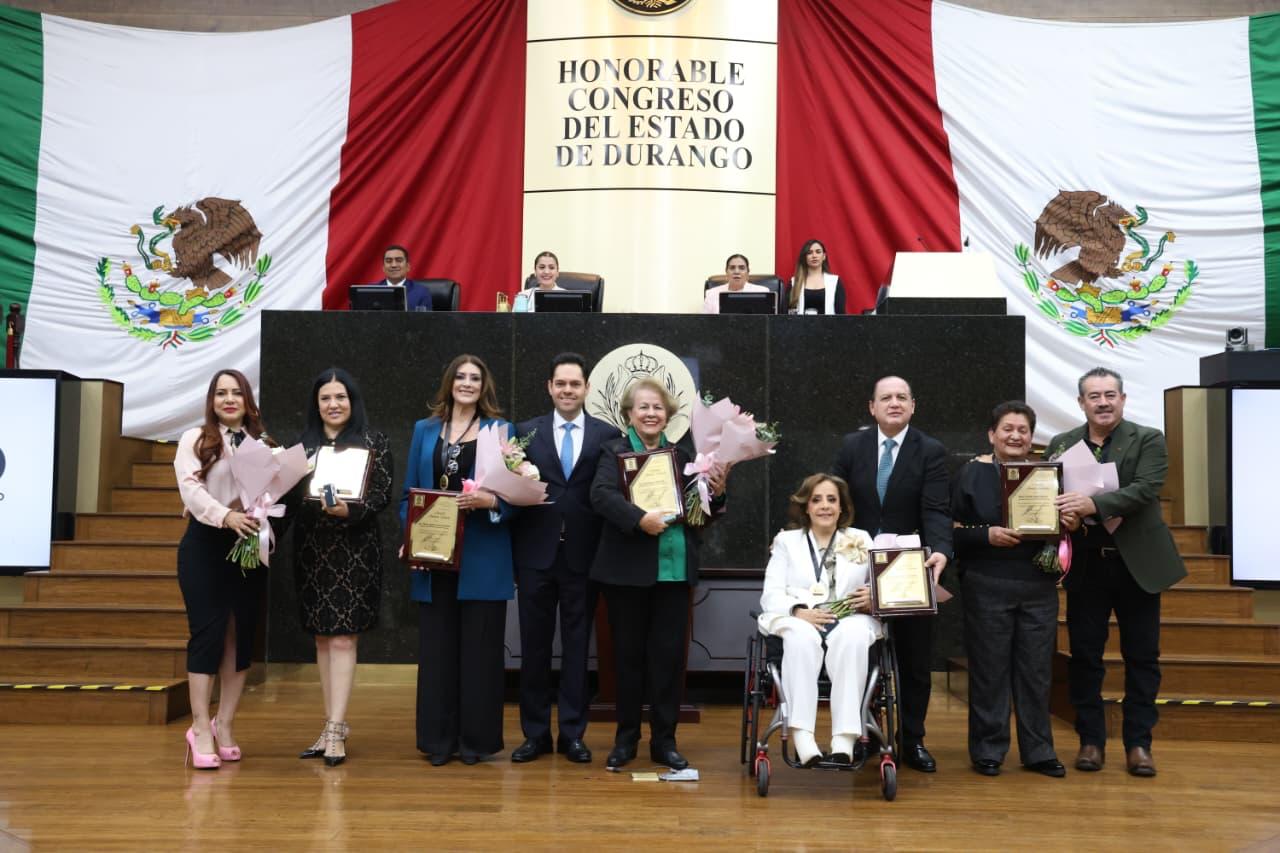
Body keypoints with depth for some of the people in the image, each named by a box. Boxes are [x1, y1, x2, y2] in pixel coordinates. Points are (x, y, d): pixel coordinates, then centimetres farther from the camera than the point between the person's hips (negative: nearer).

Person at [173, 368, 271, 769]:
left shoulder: (262, 443, 12)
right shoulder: (194, 440, 2)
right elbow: (192, 490, -12)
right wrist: (226, 516, -28)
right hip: (205, 545, -3)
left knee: (242, 634, 5)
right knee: (208, 632, -7)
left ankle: (224, 724, 14)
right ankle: (200, 728, -1)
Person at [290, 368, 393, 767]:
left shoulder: (373, 442, 0)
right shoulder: (303, 444, 11)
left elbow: (382, 494, -7)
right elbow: (290, 497, 11)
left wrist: (349, 510, -22)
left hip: (354, 551, -4)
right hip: (311, 551, 4)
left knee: (342, 638, -7)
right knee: (322, 639, 8)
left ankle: (336, 730, -5)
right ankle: (332, 727, 16)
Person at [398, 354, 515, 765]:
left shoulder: (501, 429, 4)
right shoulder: (424, 430, 13)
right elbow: (409, 493, 13)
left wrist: (490, 501, -19)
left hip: (482, 558, -3)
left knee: (480, 647, 3)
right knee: (436, 646, 6)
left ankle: (476, 738, 12)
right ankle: (438, 738, 15)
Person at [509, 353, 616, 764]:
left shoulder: (608, 435, 3)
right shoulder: (527, 432, 7)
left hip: (583, 556, -1)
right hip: (536, 553, 1)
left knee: (577, 646, 7)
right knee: (534, 646, 7)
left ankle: (572, 734, 17)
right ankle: (535, 733, 19)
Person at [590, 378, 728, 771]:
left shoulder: (683, 453, 10)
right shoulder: (614, 451, 0)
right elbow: (601, 494, -17)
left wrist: (717, 494, -7)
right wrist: (639, 519, -30)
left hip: (675, 569, 2)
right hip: (628, 569, -2)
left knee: (669, 654, 6)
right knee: (629, 654, 8)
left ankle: (664, 740, 18)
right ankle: (625, 738, 21)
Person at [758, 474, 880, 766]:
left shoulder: (862, 540, 23)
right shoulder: (786, 541, 20)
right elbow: (771, 594, 6)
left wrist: (874, 598, -13)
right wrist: (799, 611, -16)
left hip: (850, 619, 1)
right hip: (798, 620, 0)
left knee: (851, 637, -36)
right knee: (802, 637, -37)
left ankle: (844, 740, -42)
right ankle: (802, 739, -45)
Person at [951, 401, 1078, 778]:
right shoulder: (972, 474, 0)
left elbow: (1061, 525, 16)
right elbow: (953, 531, -3)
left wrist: (1069, 524, -6)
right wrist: (987, 535, -18)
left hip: (1039, 587, 3)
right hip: (988, 587, -3)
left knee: (1037, 670, 7)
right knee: (989, 669, 2)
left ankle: (1038, 751, 17)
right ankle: (987, 750, 13)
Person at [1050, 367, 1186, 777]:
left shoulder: (1148, 440, -3)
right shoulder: (1061, 445, 5)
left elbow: (1146, 489, -18)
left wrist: (1094, 504, -30)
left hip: (1137, 564, -2)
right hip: (1086, 564, 2)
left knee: (1142, 657, 5)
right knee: (1084, 656, 6)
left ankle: (1138, 743, 15)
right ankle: (1090, 740, 17)